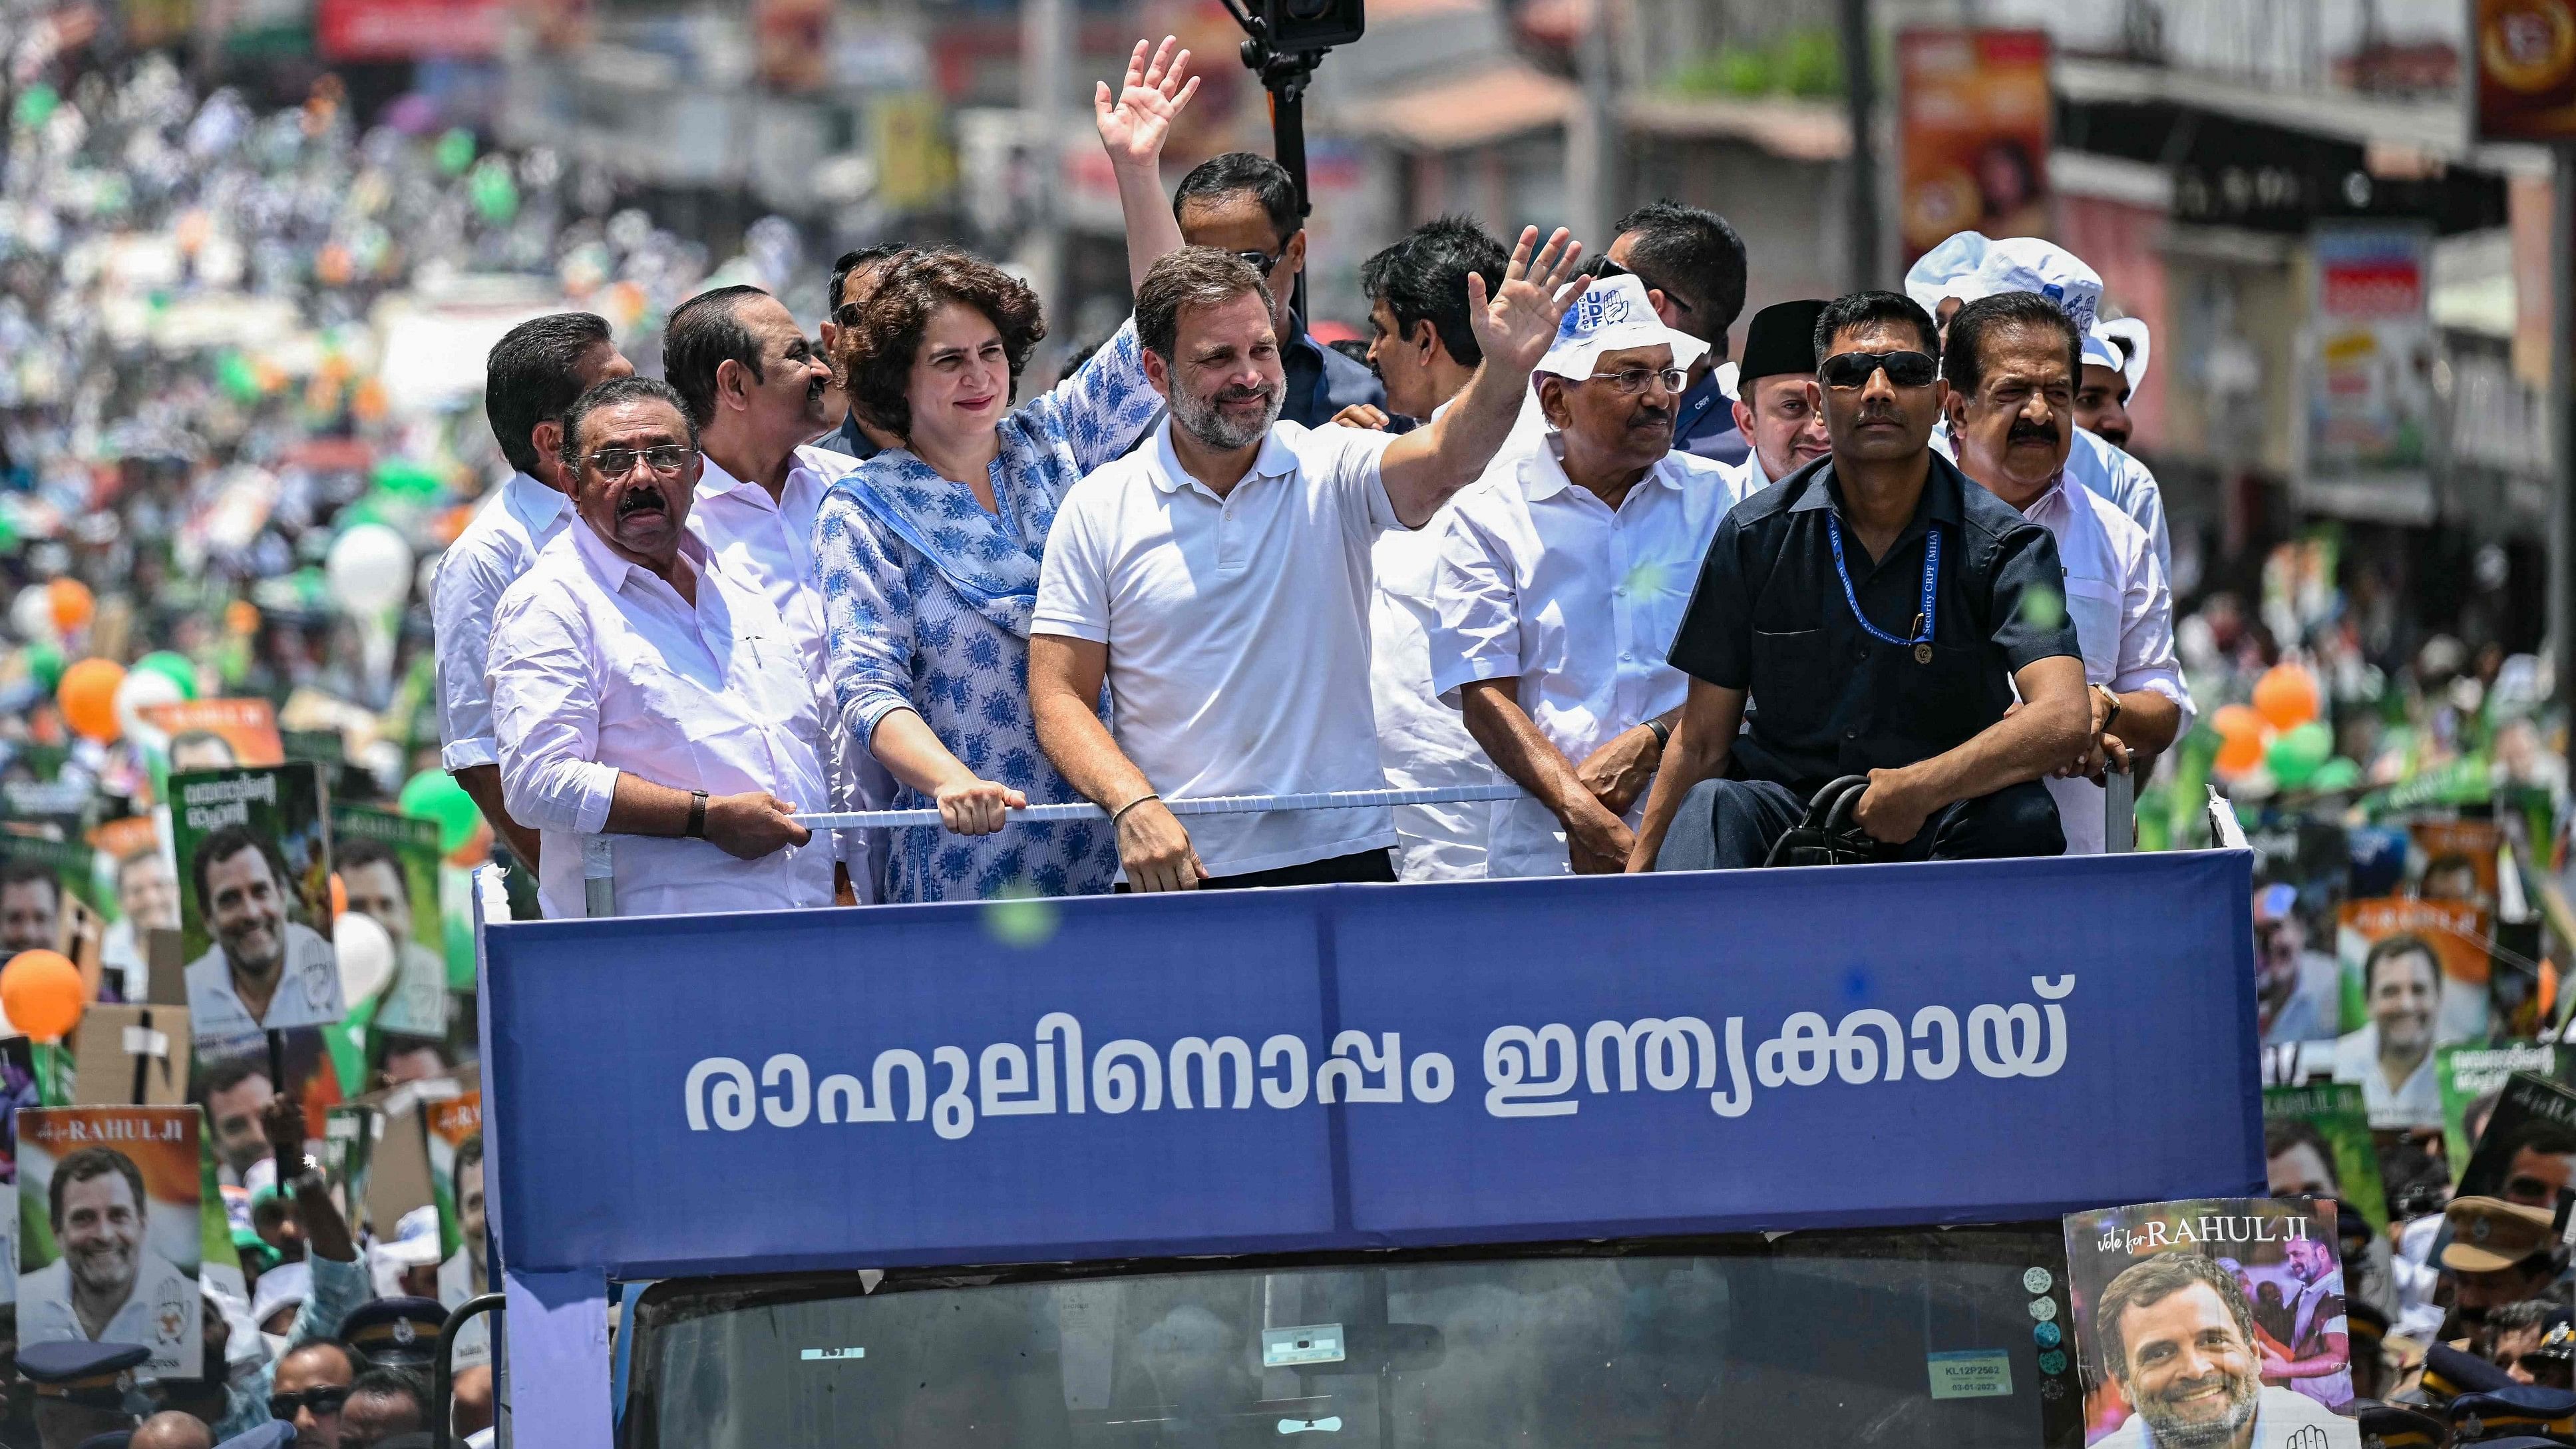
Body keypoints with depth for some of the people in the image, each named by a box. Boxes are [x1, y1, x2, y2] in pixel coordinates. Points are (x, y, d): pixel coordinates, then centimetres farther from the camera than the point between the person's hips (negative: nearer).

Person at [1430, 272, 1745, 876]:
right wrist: (1587, 817, -13)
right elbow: (1485, 697, 1)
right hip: (1546, 845, -1)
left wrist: (1648, 745, -8)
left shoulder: (1720, 500, 14)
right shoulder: (1488, 518, 9)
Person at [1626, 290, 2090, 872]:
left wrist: (1919, 788, -28)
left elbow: (2062, 721, -20)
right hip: (1784, 808, 0)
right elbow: (1701, 741, 7)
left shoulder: (2001, 544, -4)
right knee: (1711, 804, -33)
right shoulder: (1755, 534, 4)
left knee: (2018, 815, -32)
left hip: (1938, 825, 0)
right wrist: (1637, 873, -5)